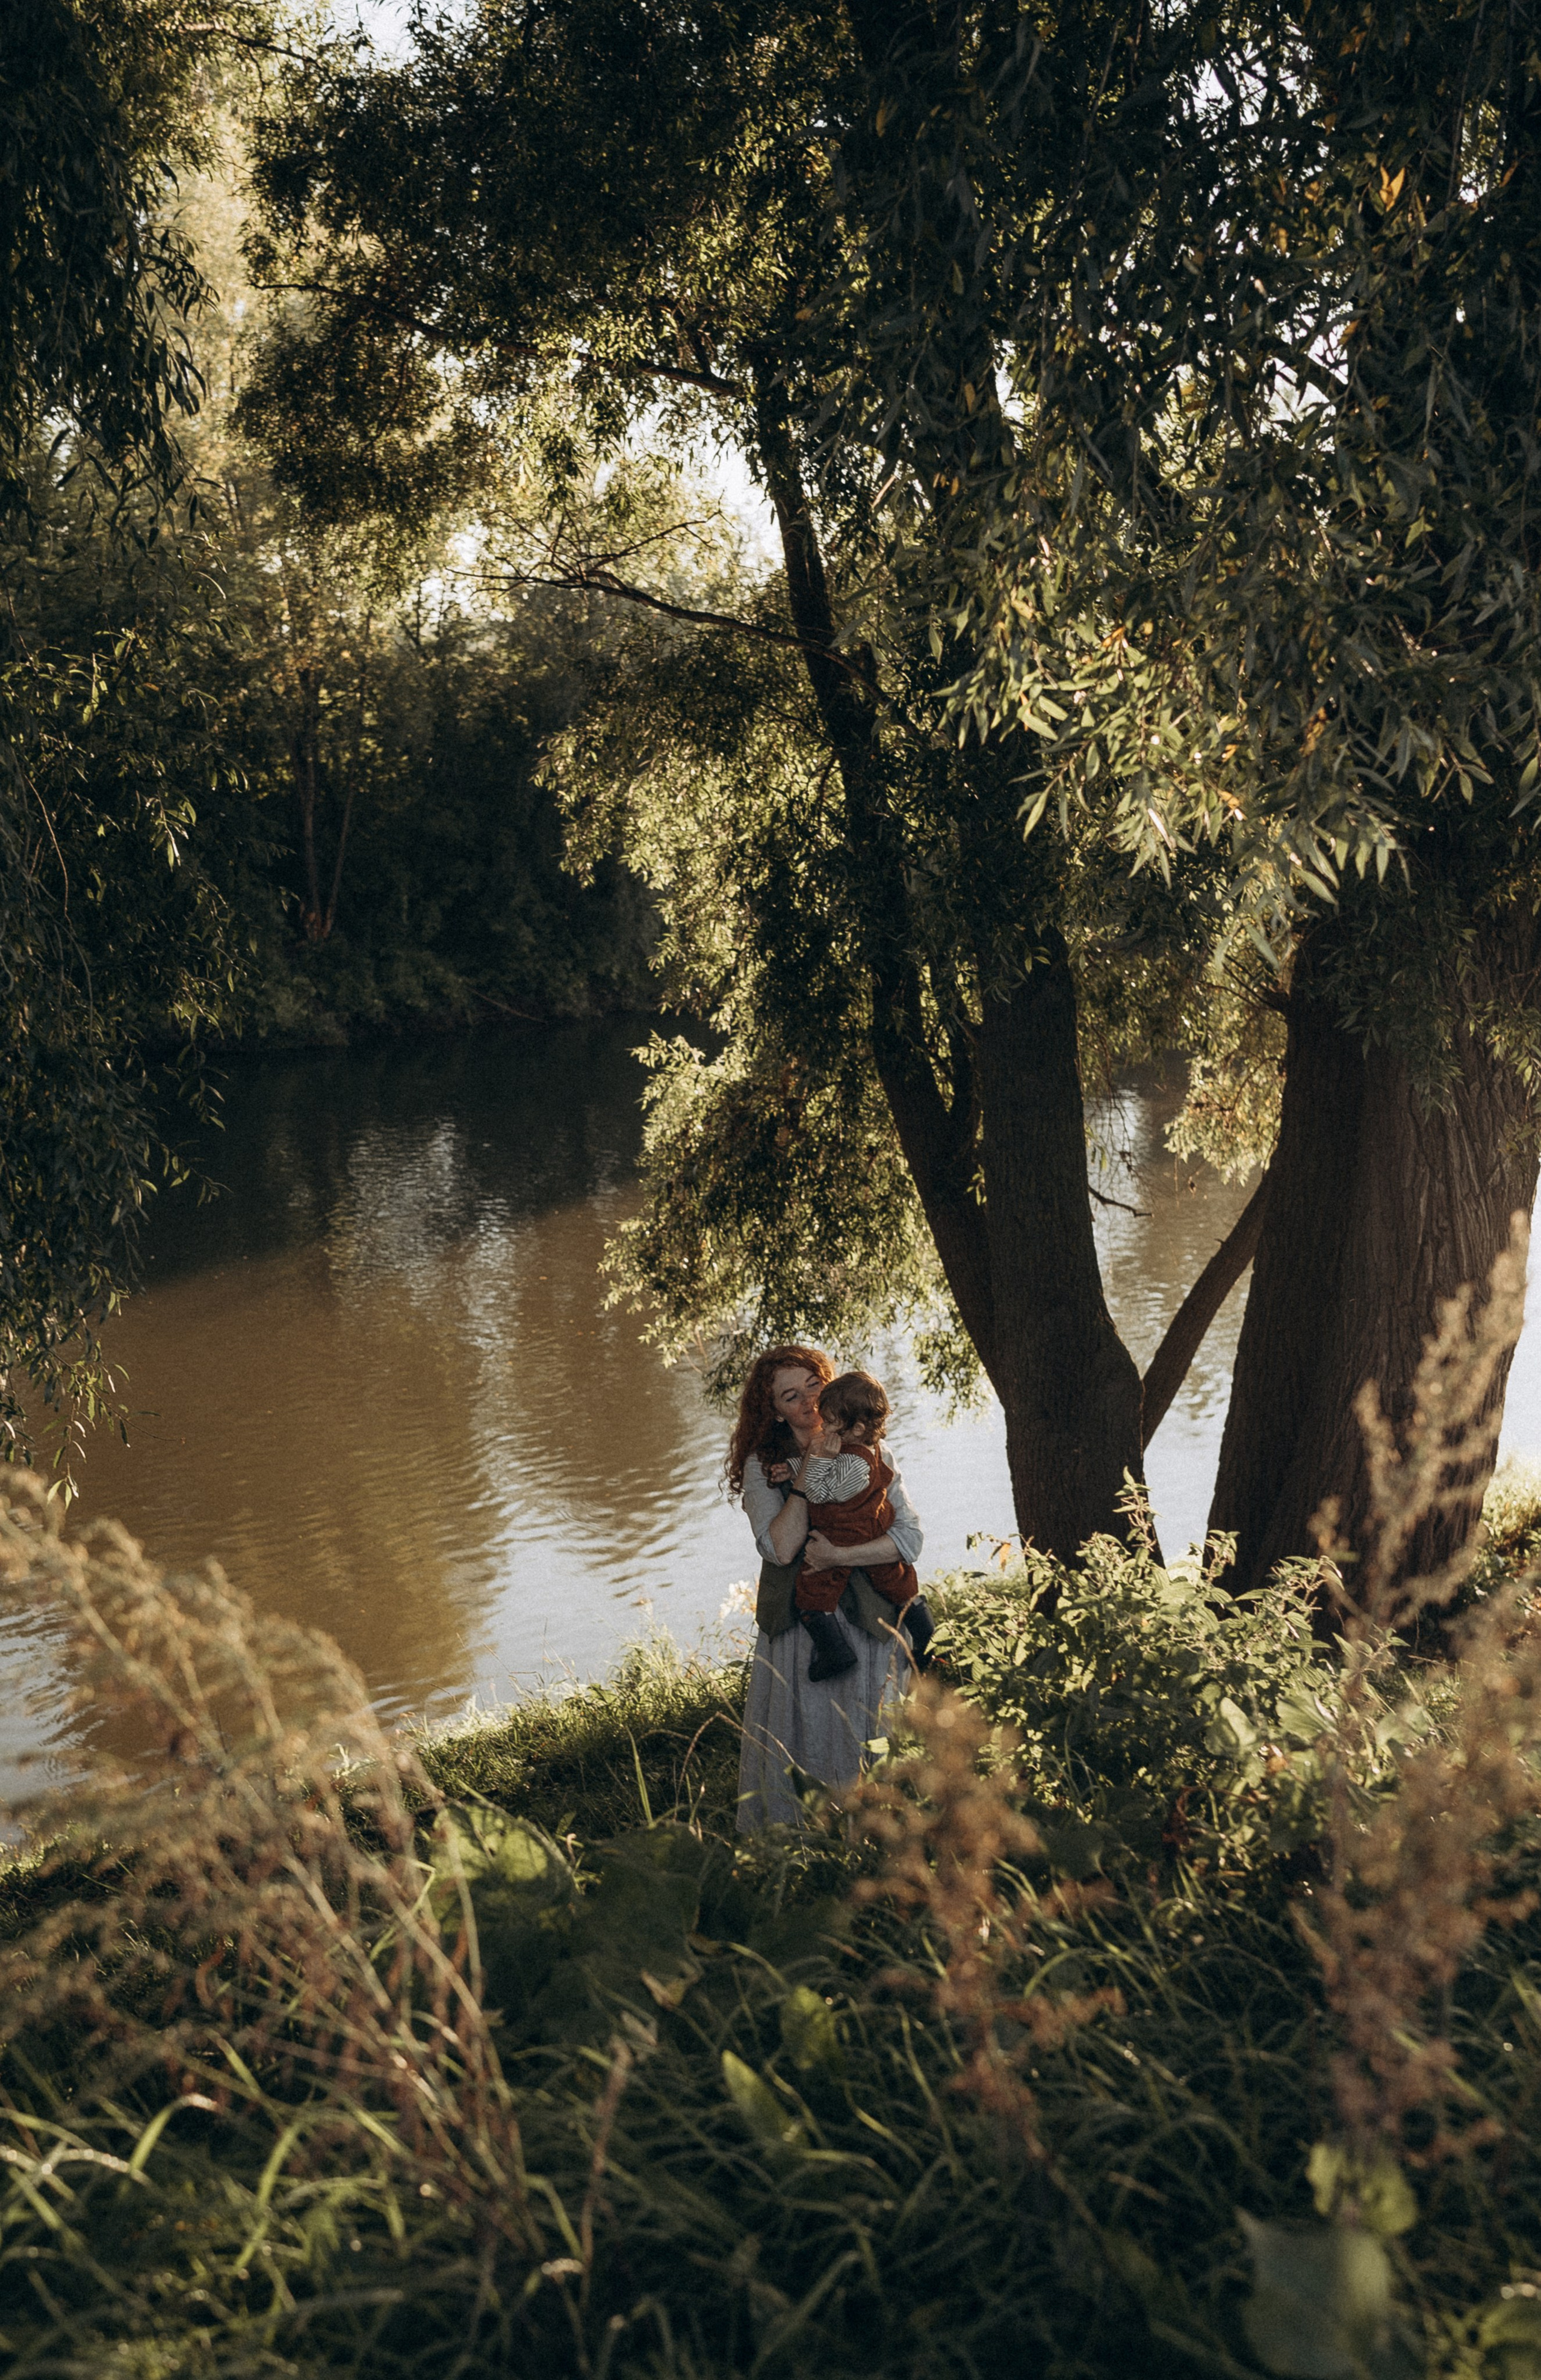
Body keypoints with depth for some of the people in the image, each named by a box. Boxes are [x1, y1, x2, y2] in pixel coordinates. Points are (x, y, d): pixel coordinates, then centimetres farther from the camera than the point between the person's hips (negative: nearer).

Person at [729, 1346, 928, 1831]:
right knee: (799, 1743, 4)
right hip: (798, 1625, 0)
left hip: (866, 1624, 1)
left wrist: (840, 1556, -17)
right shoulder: (762, 1466, -1)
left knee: (864, 1750, 8)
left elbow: (910, 1538, -6)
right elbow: (780, 1548, -14)